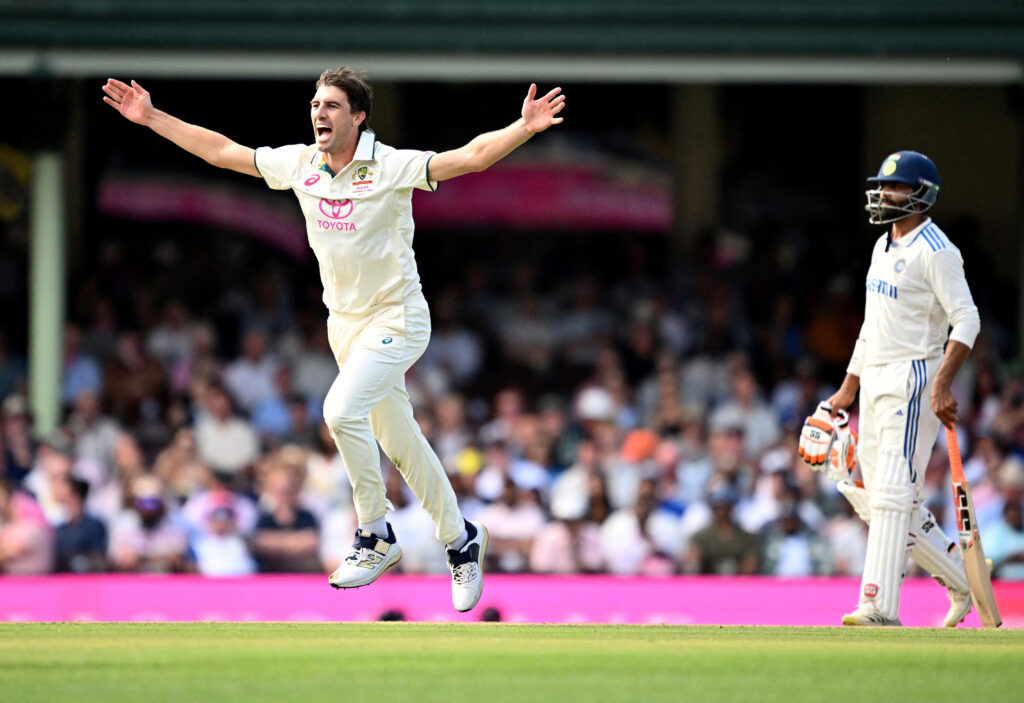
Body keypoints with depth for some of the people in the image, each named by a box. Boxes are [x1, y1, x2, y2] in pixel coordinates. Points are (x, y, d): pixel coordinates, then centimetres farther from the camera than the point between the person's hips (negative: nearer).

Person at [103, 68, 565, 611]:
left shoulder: (392, 168, -17)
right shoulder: (299, 164, 0)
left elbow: (472, 157, -27)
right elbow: (220, 151, 9)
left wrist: (523, 129, -42)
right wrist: (152, 118, 8)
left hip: (396, 320, -6)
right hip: (343, 321, 6)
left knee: (342, 410, -25)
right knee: (398, 439, 12)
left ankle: (375, 535, -11)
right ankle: (459, 537, 28)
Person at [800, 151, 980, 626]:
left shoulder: (936, 252, -11)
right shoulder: (884, 246, 17)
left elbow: (966, 320, -18)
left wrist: (943, 383, -28)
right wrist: (848, 387, 24)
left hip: (914, 380, -10)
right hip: (876, 383, 10)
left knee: (892, 494, -15)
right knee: (877, 499, 10)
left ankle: (880, 606, -18)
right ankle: (963, 583, 21)